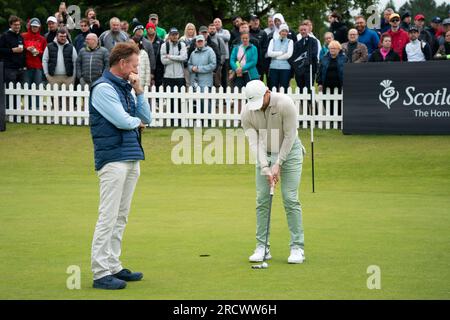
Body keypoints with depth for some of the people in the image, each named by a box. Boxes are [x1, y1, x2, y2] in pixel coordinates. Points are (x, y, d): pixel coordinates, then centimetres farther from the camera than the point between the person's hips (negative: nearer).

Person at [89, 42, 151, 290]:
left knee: (120, 217, 12)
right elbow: (123, 121, -17)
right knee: (108, 217, -9)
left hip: (131, 157, 9)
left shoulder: (126, 87, 16)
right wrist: (137, 122, 4)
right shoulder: (103, 88, -10)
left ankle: (113, 266, 18)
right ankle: (101, 273, -7)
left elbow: (146, 118, 15)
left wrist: (139, 90, 4)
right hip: (113, 159, -9)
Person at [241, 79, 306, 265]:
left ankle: (297, 248, -6)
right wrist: (266, 169, -26)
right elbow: (254, 142, -16)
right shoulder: (247, 113, -13)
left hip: (289, 151, -3)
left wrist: (278, 164, -19)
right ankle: (262, 248, 4)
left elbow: (289, 136, -20)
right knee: (262, 200, -2)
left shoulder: (285, 104, -24)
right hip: (265, 154, 3)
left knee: (290, 199, -9)